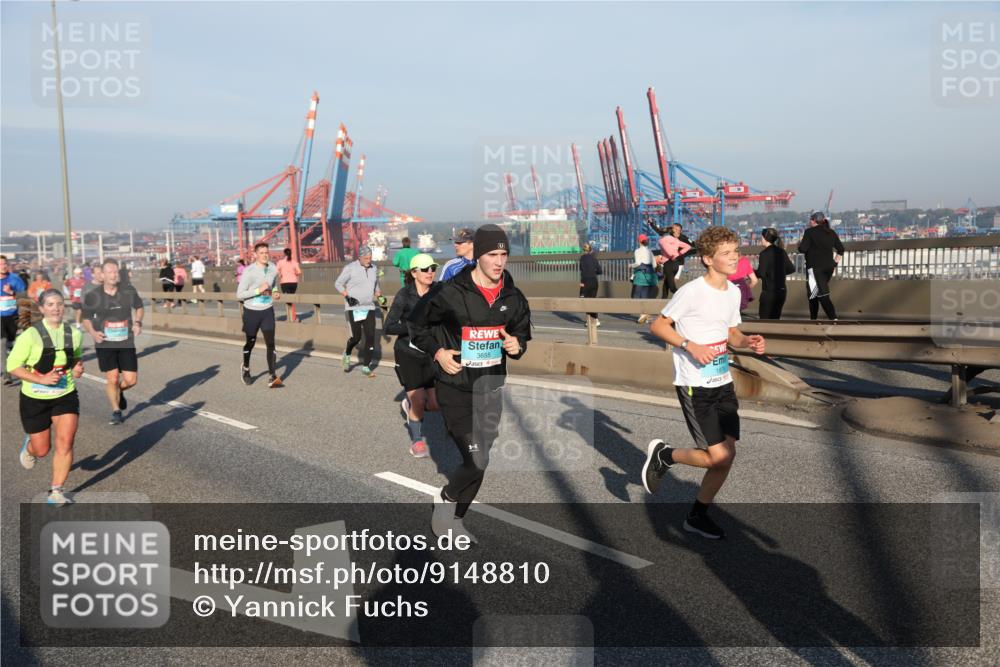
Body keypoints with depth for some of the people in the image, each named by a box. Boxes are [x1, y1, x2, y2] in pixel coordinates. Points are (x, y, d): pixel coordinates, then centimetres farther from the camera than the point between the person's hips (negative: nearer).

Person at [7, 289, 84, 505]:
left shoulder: (74, 334, -2)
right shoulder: (30, 335, -15)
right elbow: (12, 366, -11)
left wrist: (77, 368, -6)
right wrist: (42, 379, -23)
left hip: (66, 396, 2)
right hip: (35, 399, -2)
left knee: (65, 443, -12)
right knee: (42, 450, 10)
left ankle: (56, 491, 1)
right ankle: (29, 446, 48)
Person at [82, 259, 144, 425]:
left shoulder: (129, 292, -3)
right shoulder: (93, 296, -6)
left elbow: (139, 307, 15)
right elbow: (86, 319, 6)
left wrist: (137, 322, -4)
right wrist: (92, 332, -13)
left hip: (126, 343, 2)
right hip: (105, 343, -1)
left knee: (131, 380, -1)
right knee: (112, 379, -3)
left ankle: (119, 391, 36)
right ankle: (116, 411, 19)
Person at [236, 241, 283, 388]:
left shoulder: (273, 269, -2)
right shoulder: (248, 271, -17)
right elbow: (239, 294, -16)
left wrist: (276, 292, -3)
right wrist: (258, 290, -25)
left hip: (267, 311, 2)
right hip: (251, 311, -2)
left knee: (270, 343, -8)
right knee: (250, 342, 13)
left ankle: (273, 377, -8)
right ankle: (246, 369, 40)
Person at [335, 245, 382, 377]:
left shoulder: (374, 269, 8)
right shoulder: (350, 268, -8)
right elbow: (338, 284, -3)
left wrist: (379, 294, 5)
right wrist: (348, 296, -15)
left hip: (369, 308, 4)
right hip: (354, 308, -4)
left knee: (370, 337, -4)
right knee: (356, 337, -4)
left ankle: (366, 367, 3)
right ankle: (347, 355, 30)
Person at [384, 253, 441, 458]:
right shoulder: (404, 295, -12)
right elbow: (388, 327, -13)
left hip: (431, 354, 3)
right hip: (408, 354, -3)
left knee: (435, 404, -2)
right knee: (419, 402, -4)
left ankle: (410, 404, 33)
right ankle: (416, 441, 22)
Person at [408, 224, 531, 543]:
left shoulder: (514, 298, 0)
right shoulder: (450, 294, -15)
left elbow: (523, 333, 15)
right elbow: (416, 322, 0)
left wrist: (517, 345, -7)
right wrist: (437, 351, -10)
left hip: (491, 388, 6)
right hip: (455, 388, -5)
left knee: (477, 460, 13)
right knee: (476, 461, -12)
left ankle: (452, 519, 32)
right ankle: (446, 501, 17)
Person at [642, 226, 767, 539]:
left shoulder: (733, 291, 8)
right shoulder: (691, 291, -15)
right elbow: (658, 325, -11)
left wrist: (747, 342, -2)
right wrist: (690, 346, -23)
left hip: (723, 382, 8)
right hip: (694, 385, -8)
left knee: (728, 454, 6)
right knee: (717, 455, -11)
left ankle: (698, 516, 24)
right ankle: (662, 455, 16)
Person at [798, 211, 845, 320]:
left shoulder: (810, 232, -8)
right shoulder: (831, 233, 12)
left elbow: (802, 249, -14)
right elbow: (841, 249, 14)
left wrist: (799, 244, 7)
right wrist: (835, 263, 17)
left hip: (815, 267, -7)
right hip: (828, 267, 7)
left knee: (822, 295, -12)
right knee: (813, 293, 18)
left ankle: (833, 319, -24)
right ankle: (813, 318, 24)